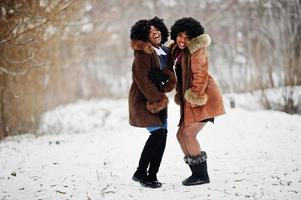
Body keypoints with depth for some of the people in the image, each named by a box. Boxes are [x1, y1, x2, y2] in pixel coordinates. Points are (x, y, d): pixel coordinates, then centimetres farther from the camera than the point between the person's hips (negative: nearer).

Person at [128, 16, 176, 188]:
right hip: (143, 99, -8)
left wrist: (166, 76, -16)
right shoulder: (143, 53, -14)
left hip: (158, 98, 8)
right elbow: (143, 80, -18)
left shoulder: (164, 52, 11)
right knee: (157, 132, -18)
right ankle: (140, 173, -8)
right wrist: (157, 99, -18)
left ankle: (152, 175, 8)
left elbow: (171, 75, 8)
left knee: (163, 134, 1)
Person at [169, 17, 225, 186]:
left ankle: (202, 175, -8)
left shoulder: (196, 50, -10)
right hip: (190, 102, 9)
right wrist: (180, 96, 16)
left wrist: (195, 97, -20)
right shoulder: (176, 51, 15)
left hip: (204, 98, -9)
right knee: (181, 135, 7)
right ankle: (196, 173, 15)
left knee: (188, 134, -15)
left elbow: (201, 75, -18)